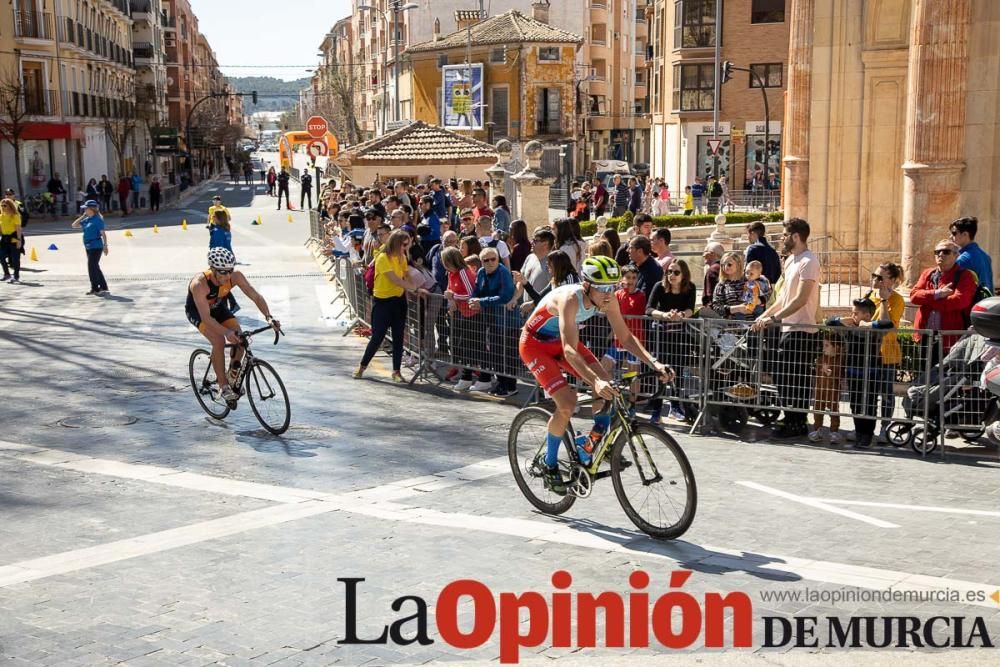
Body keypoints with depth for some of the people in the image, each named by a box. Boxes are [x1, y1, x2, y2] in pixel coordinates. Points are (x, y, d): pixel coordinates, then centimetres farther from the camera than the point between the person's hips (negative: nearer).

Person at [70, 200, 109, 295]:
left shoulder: (97, 219, -12)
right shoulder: (86, 220, 12)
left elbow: (103, 233, -15)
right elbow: (74, 225, 15)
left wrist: (105, 246, -19)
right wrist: (82, 216, 7)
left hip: (96, 247, -9)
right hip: (89, 247, 9)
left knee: (92, 267, -8)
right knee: (95, 268, 13)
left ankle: (95, 288, 0)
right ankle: (103, 287, 20)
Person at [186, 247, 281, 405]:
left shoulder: (235, 276, -28)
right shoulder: (199, 284, -39)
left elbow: (256, 297, -24)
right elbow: (206, 317, -43)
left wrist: (268, 317, -41)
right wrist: (227, 332, -58)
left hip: (219, 308, 4)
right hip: (197, 312, -4)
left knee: (240, 338, -17)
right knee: (219, 341, -28)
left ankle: (232, 376, 7)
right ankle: (223, 386, -14)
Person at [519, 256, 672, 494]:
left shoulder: (607, 300, -18)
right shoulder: (570, 299, -37)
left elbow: (626, 337, -9)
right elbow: (569, 350, -45)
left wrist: (654, 363, -23)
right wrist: (595, 381, -57)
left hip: (561, 341, 6)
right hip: (535, 343, -6)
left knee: (608, 388, -11)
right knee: (567, 403, -21)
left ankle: (591, 446, 10)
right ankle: (549, 465, 0)